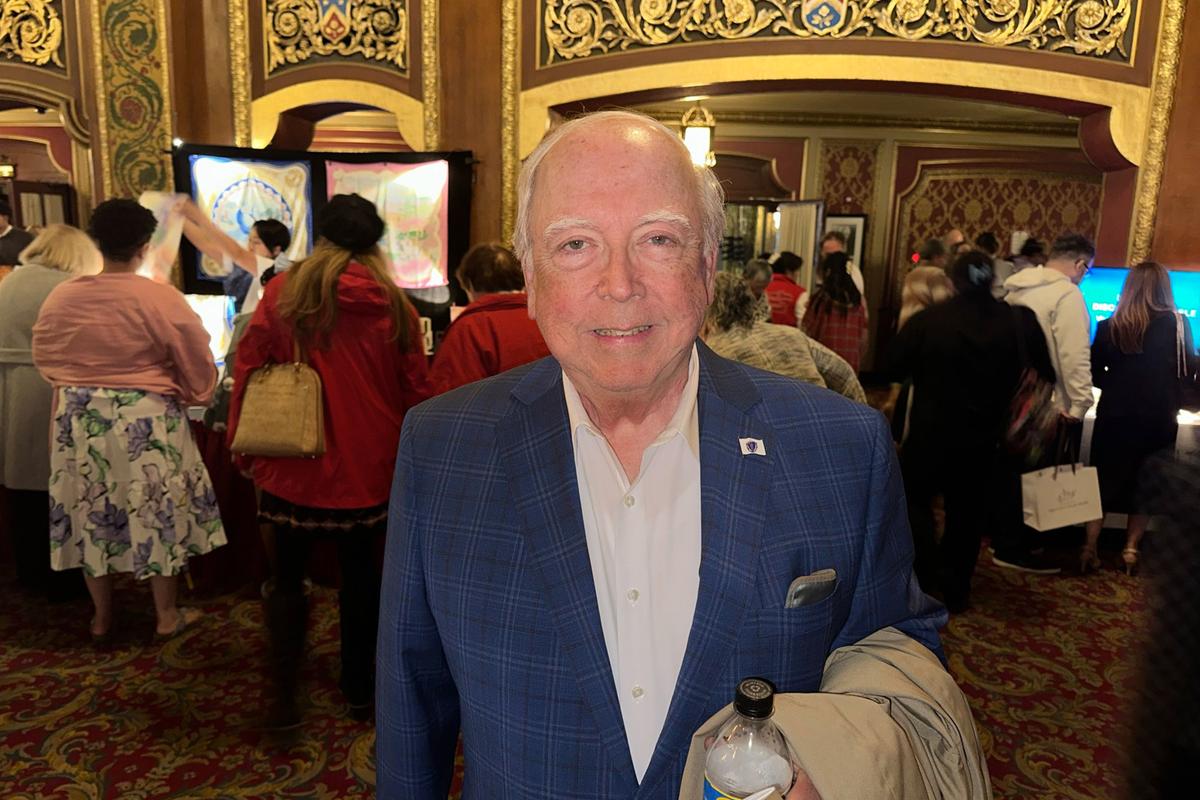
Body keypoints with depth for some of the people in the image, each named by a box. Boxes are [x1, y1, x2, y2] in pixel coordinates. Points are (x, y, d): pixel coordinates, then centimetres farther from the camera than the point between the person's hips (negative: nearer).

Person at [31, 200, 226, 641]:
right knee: (158, 512, 8)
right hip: (147, 420, -4)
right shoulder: (161, 298, -14)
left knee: (91, 513, 15)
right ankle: (167, 615, 19)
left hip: (80, 420, 4)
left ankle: (102, 617, 28)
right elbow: (197, 364, -7)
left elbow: (45, 358, 12)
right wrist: (193, 395, 13)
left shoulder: (62, 297, -2)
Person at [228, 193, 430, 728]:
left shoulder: (285, 291, -6)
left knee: (288, 576, 14)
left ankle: (284, 695, 9)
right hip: (368, 467, 2)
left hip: (296, 464, -1)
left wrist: (242, 447, 5)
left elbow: (248, 369, -6)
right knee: (360, 572, 16)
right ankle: (358, 688, 26)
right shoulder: (395, 306, -4)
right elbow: (415, 392, 0)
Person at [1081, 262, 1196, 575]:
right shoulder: (1177, 325, -6)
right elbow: (1191, 370, 0)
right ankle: (1130, 550, 13)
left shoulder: (1109, 326, -4)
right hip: (1158, 420, 0)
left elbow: (1094, 375, 0)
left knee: (1104, 481, 10)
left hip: (1114, 417, 0)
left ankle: (1090, 548, 5)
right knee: (1145, 485, 13)